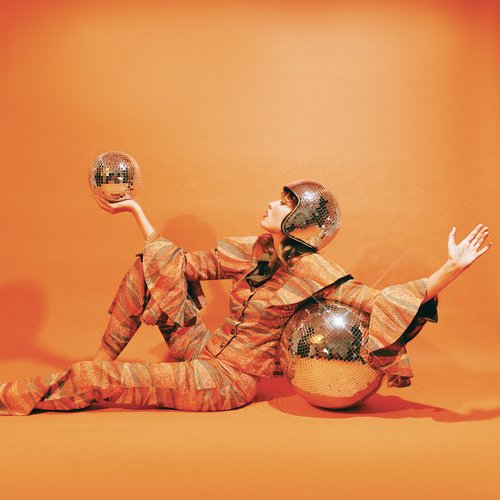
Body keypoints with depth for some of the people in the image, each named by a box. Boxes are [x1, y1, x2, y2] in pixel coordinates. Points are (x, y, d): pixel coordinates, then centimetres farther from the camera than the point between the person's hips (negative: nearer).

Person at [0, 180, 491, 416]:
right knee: (152, 264, -2)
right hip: (202, 350, 7)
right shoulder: (250, 251, 4)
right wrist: (137, 211, 19)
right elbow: (183, 263, 14)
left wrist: (452, 268, -34)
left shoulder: (313, 274, -15)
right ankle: (104, 359, 5)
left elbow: (376, 301, -21)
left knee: (91, 380, -15)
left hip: (229, 380, -7)